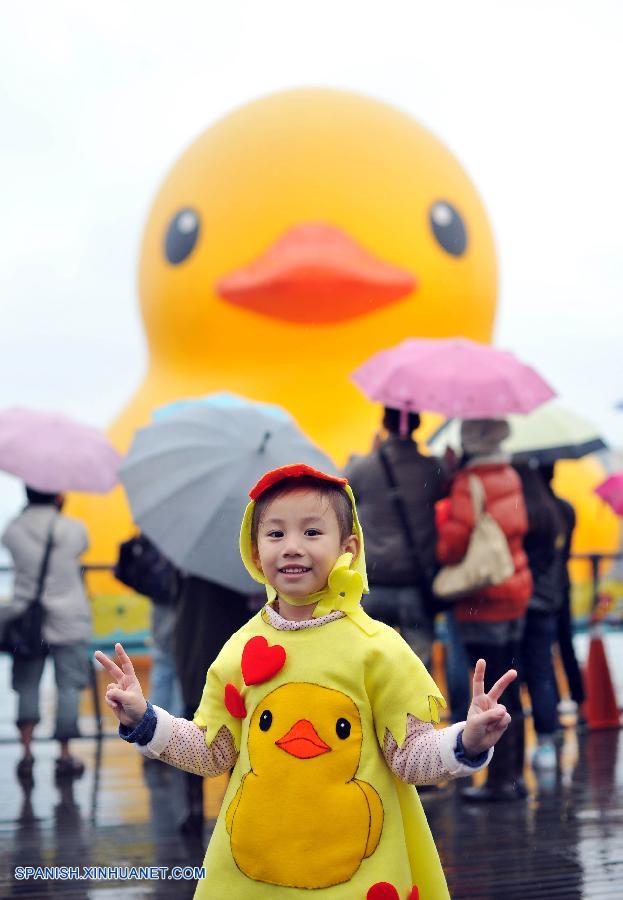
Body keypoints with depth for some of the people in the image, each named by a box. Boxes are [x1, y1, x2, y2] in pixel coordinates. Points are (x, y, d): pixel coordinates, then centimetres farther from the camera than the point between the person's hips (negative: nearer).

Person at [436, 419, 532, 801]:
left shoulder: (469, 483, -16)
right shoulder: (510, 476, 8)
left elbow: (453, 544, -19)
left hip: (482, 602, -8)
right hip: (515, 597, 8)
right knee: (510, 691, 13)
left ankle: (500, 780, 1)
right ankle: (515, 775, 20)